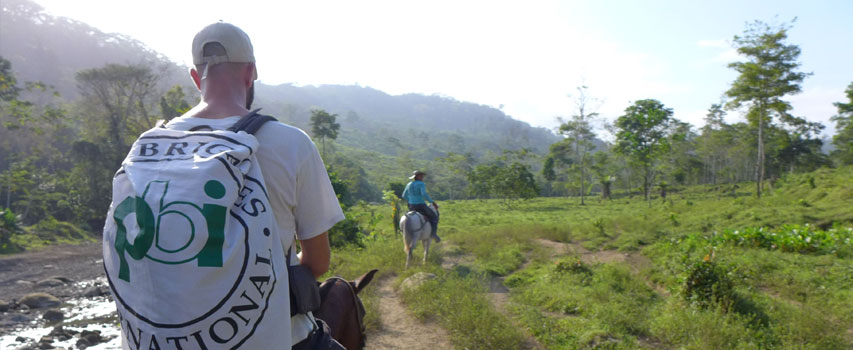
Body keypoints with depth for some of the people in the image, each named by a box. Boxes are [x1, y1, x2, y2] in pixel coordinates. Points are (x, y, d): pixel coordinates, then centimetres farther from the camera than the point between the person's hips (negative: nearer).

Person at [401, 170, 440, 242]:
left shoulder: (409, 184, 8)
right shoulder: (421, 184, -12)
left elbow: (404, 195, 16)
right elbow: (424, 194, -26)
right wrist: (433, 202, -18)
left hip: (411, 207, 6)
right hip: (421, 206, -6)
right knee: (434, 217, 13)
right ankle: (434, 233, 0)